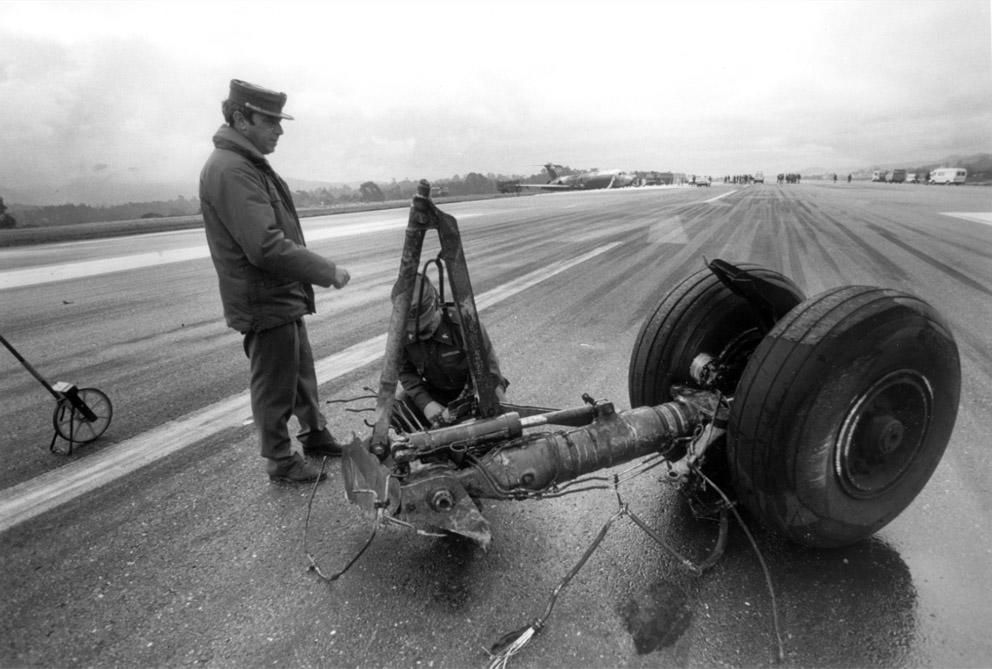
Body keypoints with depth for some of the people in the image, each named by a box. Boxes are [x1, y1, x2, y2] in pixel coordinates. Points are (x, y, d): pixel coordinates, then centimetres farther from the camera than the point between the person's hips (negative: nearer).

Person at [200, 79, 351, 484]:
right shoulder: (231, 170, -21)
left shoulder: (248, 164, 13)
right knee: (275, 387, 5)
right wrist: (327, 271, -22)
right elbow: (265, 247, -29)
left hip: (284, 298, 10)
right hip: (263, 303, -10)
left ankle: (315, 435, 40)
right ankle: (281, 462, 22)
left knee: (302, 372, 22)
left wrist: (314, 273, 15)